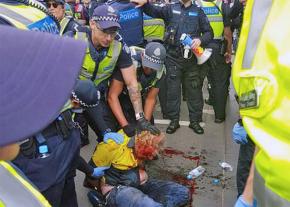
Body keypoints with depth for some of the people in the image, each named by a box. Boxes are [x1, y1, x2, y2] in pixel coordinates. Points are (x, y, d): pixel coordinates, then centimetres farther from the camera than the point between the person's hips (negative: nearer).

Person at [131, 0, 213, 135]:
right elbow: (154, 11, 0)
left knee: (194, 90, 6)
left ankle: (195, 121, 19)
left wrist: (200, 40, -12)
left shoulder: (198, 11, 10)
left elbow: (209, 32, 9)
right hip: (173, 57, 0)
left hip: (192, 57, 0)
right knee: (173, 89, 5)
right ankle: (174, 120, 18)